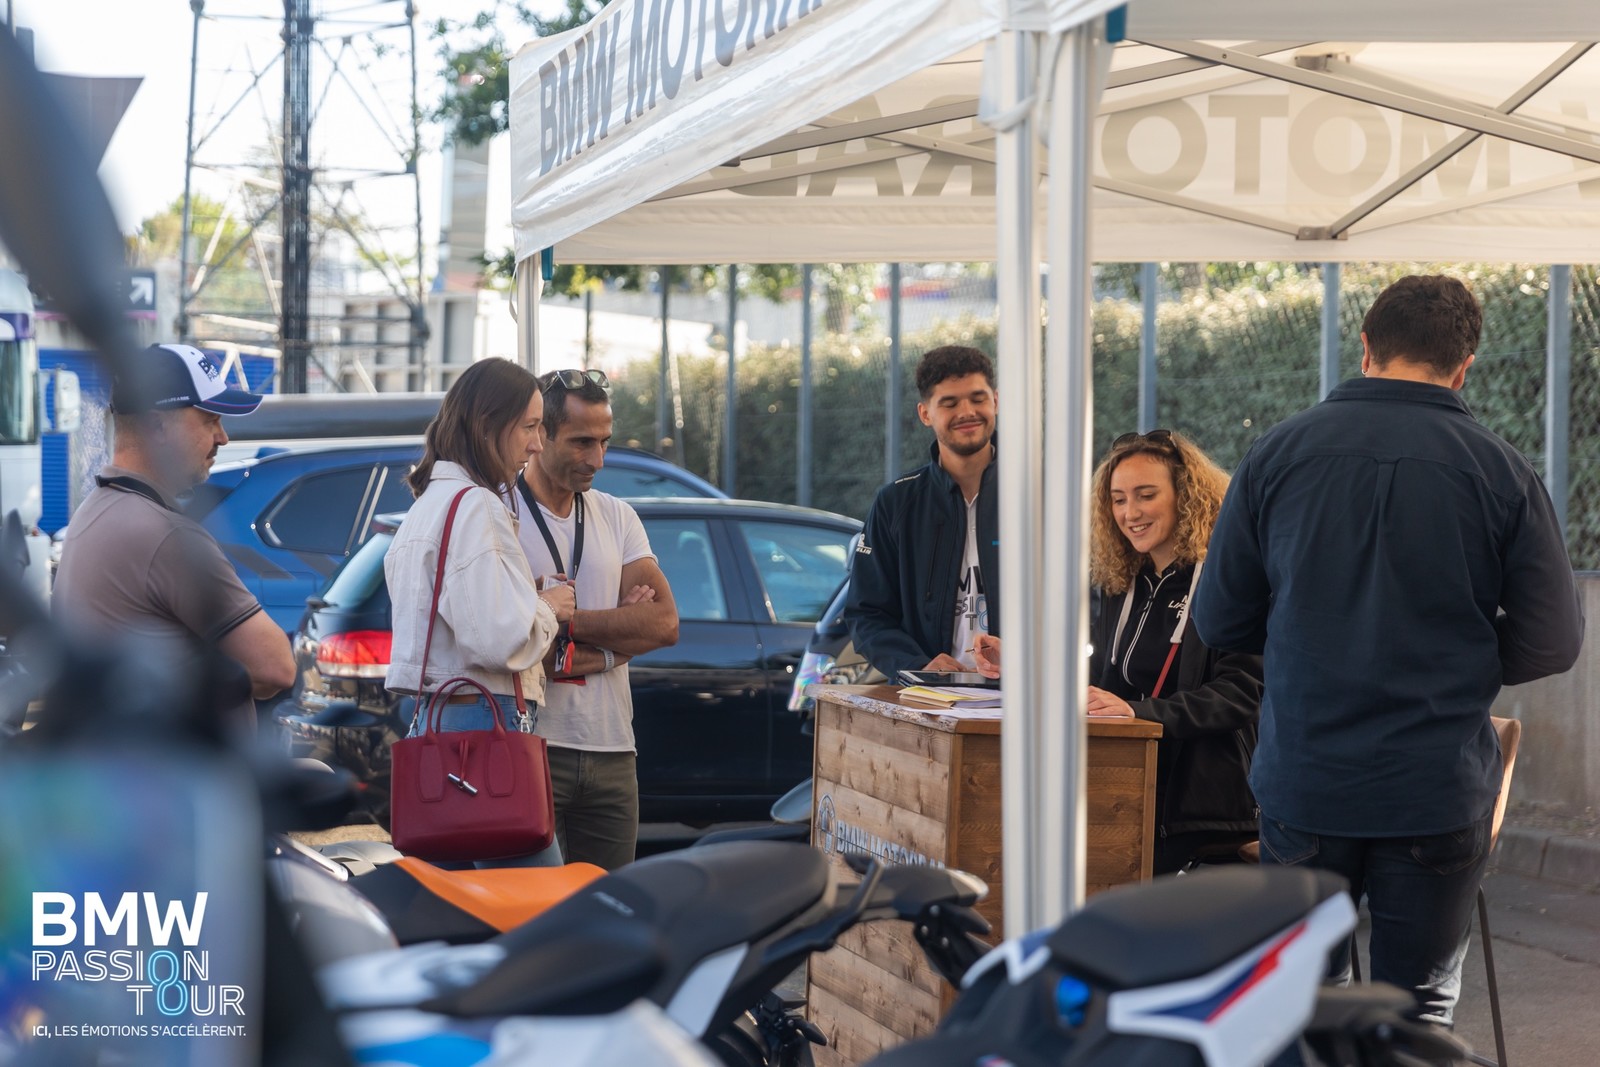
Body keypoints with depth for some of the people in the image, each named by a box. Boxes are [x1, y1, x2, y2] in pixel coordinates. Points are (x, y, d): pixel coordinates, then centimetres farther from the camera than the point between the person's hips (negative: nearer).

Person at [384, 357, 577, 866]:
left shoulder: (430, 502, 20)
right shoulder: (477, 507, -12)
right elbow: (498, 639, -21)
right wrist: (548, 609, -2)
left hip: (428, 722, 10)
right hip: (484, 722, -10)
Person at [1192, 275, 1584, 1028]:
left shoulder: (1278, 452, -3)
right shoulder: (1500, 472, -7)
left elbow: (1220, 620, 3)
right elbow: (1552, 642, -4)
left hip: (1303, 784, 2)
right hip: (1440, 794, -1)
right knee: (1420, 1008, 8)